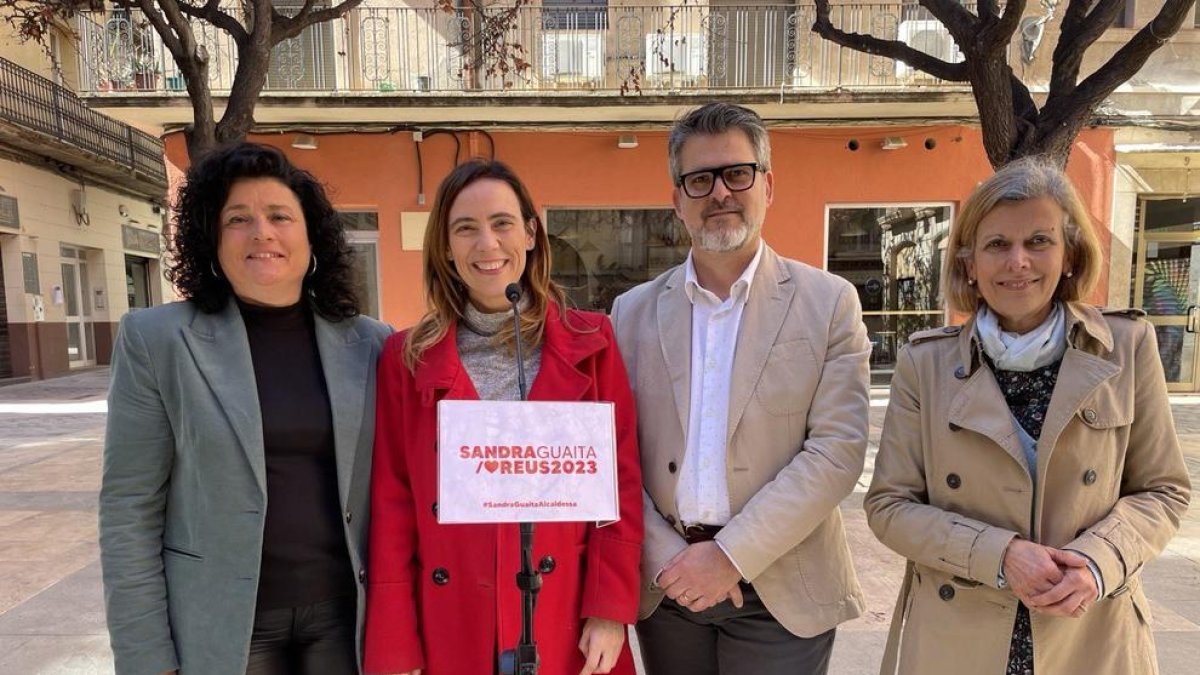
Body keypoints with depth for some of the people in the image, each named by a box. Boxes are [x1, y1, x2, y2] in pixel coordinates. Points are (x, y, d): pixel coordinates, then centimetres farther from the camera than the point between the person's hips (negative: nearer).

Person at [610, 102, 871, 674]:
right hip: (665, 584, 2)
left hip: (781, 590, -1)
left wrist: (732, 555, -14)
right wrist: (667, 559, -10)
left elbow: (836, 450, -10)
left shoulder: (829, 303, -5)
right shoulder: (634, 312, 0)